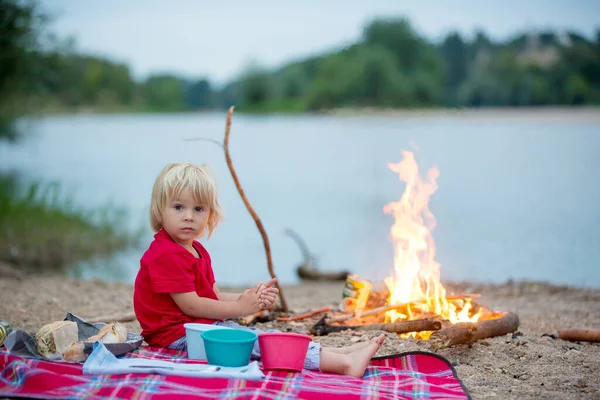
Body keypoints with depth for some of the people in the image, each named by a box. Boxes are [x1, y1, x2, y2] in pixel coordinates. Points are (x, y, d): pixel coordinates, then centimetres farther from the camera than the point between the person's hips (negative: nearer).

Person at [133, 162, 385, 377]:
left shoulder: (197, 252, 17)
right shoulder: (165, 256, -16)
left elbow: (213, 296, 14)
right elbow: (190, 305, -20)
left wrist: (250, 298, -3)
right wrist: (240, 308, -14)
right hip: (177, 334, -10)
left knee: (256, 336, -2)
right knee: (252, 341, -20)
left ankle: (339, 354, -11)